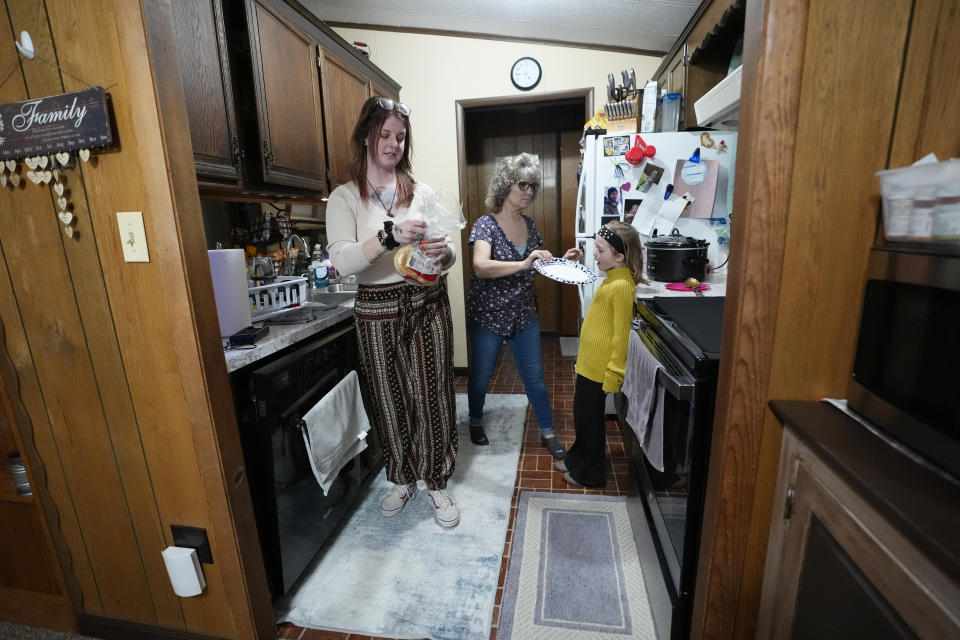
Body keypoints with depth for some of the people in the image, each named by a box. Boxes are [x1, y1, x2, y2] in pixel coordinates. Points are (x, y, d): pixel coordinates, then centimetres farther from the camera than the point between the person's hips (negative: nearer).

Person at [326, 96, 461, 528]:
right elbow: (341, 261, -15)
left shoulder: (422, 192, 8)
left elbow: (448, 254, 7)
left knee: (433, 395, 5)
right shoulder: (344, 197, 1)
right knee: (389, 400, 11)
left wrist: (442, 253, -18)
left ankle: (436, 482, 27)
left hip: (426, 304, 2)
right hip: (377, 312, -1)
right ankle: (402, 478, 35)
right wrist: (390, 236, -30)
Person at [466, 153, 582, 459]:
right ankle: (476, 422, 41)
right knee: (481, 374, 15)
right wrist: (524, 263, -41)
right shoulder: (486, 224, -14)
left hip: (524, 315, 5)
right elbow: (481, 267, -31)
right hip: (488, 316, -4)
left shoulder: (529, 224, 4)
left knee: (535, 376, 11)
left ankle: (548, 431, 30)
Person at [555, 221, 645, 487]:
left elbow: (621, 334, -22)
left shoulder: (622, 286, -22)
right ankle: (577, 459, 41)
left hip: (599, 367, -10)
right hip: (588, 361, 10)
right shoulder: (611, 279, 8)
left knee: (590, 419, 7)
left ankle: (590, 473, 27)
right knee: (582, 414, 22)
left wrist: (614, 373, -20)